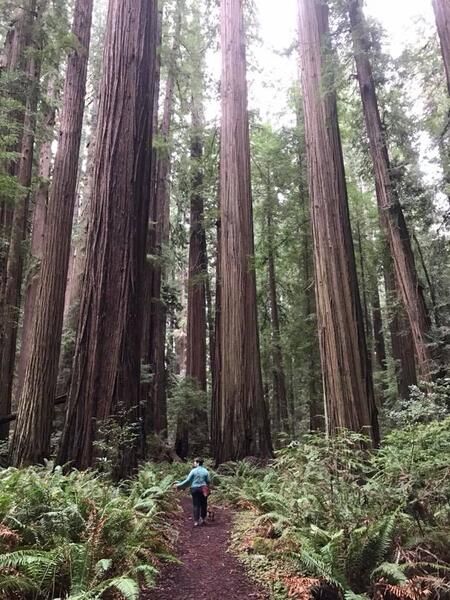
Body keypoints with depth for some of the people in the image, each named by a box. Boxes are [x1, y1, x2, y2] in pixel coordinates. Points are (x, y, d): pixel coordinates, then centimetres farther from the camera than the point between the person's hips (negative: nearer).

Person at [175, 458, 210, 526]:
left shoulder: (194, 471, -7)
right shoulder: (205, 471, 1)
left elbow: (188, 480, -8)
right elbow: (208, 481, 3)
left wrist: (179, 485, 0)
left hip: (195, 489, -2)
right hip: (203, 489, 3)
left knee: (196, 505, 3)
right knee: (203, 504, 13)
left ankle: (196, 521, 2)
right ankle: (203, 519, 20)